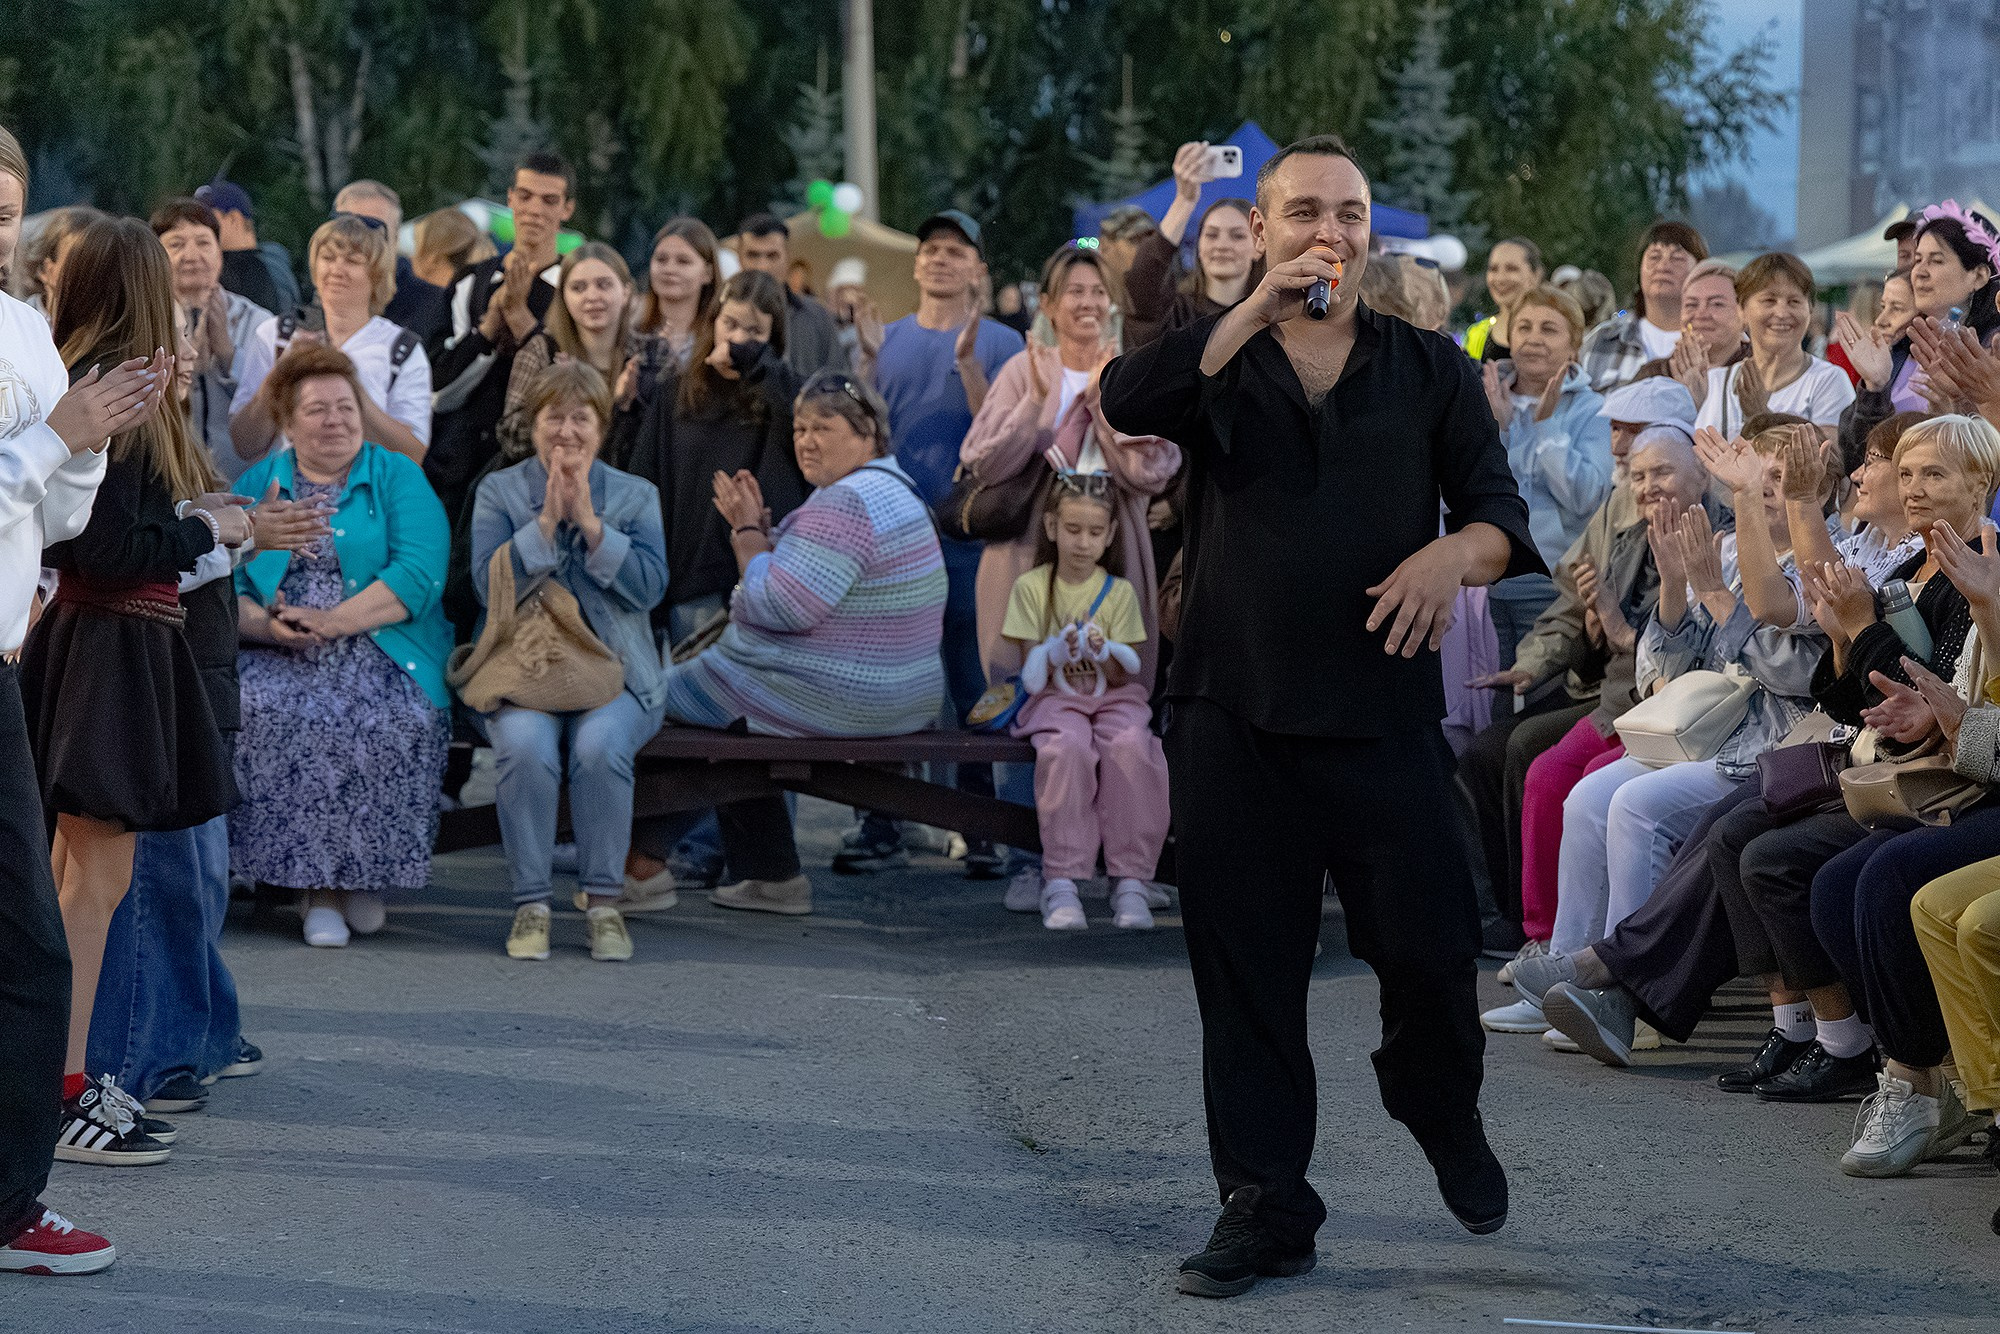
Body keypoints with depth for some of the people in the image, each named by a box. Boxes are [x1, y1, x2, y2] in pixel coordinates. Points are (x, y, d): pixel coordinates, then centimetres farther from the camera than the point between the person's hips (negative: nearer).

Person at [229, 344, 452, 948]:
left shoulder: (397, 477, 9)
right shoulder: (257, 485, 16)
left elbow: (418, 575, -7)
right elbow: (223, 583, 5)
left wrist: (331, 621, -17)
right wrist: (266, 625, -16)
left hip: (381, 655, -1)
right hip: (277, 657, 2)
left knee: (394, 721, -33)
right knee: (264, 713, -31)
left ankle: (365, 871, -9)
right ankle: (316, 881, -20)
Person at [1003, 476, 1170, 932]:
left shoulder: (1119, 592, 5)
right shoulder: (1031, 587, 3)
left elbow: (1124, 678, 0)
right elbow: (1031, 675, 0)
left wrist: (1105, 653, -21)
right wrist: (1058, 650, -20)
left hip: (1112, 698, 1)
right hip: (1055, 700, -1)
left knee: (1131, 747, -33)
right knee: (1067, 748, -36)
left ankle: (1129, 881, -27)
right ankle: (1062, 881, -32)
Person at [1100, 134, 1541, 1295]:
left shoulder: (1430, 369, 11)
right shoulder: (1223, 357, 8)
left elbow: (1500, 508, 3)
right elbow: (1129, 403, -14)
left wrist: (1456, 551, -21)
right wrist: (1262, 308, -21)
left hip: (1385, 711, 0)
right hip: (1236, 714, 0)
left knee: (1427, 947, -2)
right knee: (1247, 969, 3)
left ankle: (1447, 1119, 29)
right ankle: (1266, 1209, 11)